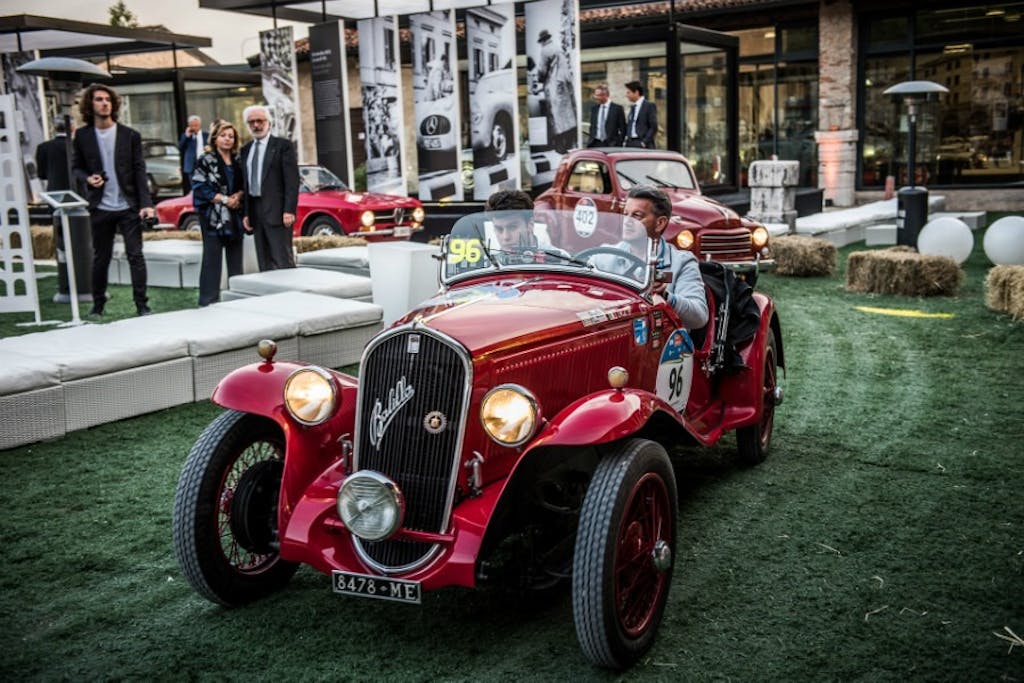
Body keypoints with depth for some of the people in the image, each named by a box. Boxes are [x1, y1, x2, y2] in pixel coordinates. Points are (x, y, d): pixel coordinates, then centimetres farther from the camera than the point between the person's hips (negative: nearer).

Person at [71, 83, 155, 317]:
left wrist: (146, 203, -11)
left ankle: (141, 305, 1)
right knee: (100, 258, 10)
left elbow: (139, 171, -2)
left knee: (135, 256, -3)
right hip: (100, 208, 1)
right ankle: (98, 304, 23)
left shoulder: (130, 135, 1)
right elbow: (76, 167, 12)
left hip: (128, 206, -1)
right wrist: (86, 179, -11)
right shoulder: (83, 136, 4)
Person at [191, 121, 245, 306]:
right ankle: (209, 301, 0)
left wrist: (238, 195, -5)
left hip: (235, 216, 5)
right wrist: (223, 199, -14)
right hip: (213, 216, -5)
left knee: (236, 257, 8)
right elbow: (199, 187, -9)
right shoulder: (206, 161, -2)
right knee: (212, 259, -4)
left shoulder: (238, 161, 12)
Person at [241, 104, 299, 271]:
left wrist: (289, 210, -17)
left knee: (283, 261, -9)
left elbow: (292, 180, -8)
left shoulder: (283, 145, -1)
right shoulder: (246, 149, 16)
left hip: (276, 210, -6)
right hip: (255, 210, 6)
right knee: (265, 264, 7)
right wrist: (246, 213, 8)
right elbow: (245, 182, 16)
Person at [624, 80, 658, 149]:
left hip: (644, 146, -7)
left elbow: (654, 127, -9)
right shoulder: (632, 108, 19)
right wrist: (627, 142, 8)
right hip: (630, 145, 7)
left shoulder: (649, 106, -3)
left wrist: (644, 142, -15)